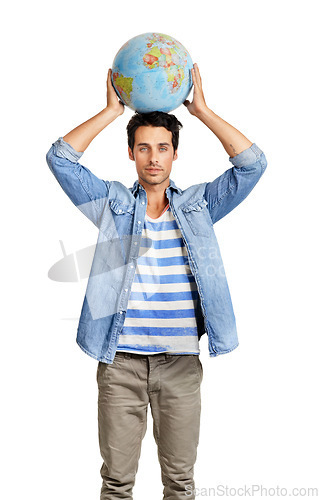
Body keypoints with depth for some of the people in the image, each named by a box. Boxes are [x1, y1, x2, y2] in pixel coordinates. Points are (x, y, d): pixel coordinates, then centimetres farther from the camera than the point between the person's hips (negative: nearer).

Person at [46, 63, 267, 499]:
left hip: (181, 362, 1)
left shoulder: (198, 204, 9)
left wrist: (202, 111, -1)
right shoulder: (111, 203, 7)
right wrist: (111, 111, -3)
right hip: (121, 361, 0)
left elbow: (252, 162, -1)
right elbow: (60, 158, -3)